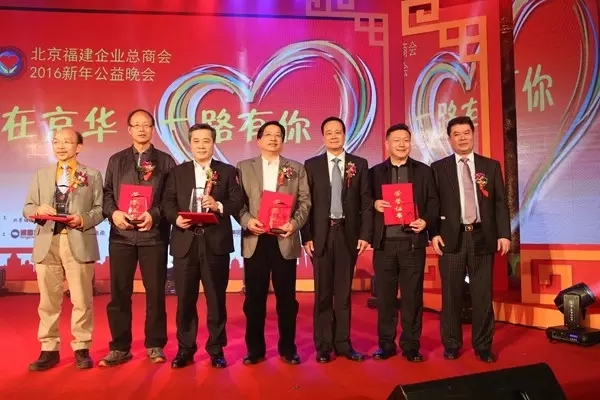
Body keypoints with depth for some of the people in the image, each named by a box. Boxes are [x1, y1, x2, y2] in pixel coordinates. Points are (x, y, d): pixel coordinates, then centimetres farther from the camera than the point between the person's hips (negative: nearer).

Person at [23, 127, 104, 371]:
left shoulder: (92, 175, 7)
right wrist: (38, 210, -10)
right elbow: (27, 208, 12)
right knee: (48, 300, 8)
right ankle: (49, 349, 18)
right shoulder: (41, 175, 16)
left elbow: (100, 209, 1)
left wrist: (84, 219, -17)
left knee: (81, 300, 2)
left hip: (79, 242, -3)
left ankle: (81, 348, 13)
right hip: (47, 243, 3)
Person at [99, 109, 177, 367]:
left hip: (154, 235, -2)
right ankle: (120, 347, 18)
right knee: (119, 293, 5)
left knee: (155, 292, 4)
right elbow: (107, 193, 10)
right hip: (121, 234, 2)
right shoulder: (116, 160, 14)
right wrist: (113, 213, -10)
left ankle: (155, 345, 18)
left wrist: (154, 215, -14)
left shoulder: (165, 161, 6)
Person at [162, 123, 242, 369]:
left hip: (216, 242, -1)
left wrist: (219, 206, -19)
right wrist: (176, 218, -16)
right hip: (185, 242, 2)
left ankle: (216, 349, 19)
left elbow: (238, 203, -1)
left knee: (216, 298, 6)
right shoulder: (177, 172, 13)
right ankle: (185, 349, 21)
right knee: (185, 299, 7)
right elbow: (167, 203, 3)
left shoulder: (227, 171, 8)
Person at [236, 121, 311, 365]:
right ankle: (255, 349, 18)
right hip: (255, 240, 0)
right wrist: (247, 220, -14)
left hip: (285, 240, 0)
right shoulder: (244, 167, 10)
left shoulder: (296, 169, 10)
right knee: (254, 298, 5)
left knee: (286, 298, 5)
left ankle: (287, 349, 19)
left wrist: (295, 223, -13)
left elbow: (305, 202, 3)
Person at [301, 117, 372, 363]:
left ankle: (343, 343, 19)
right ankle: (323, 345, 17)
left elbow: (366, 202, 3)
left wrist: (365, 234, -5)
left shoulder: (359, 164, 6)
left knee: (344, 292, 8)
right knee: (323, 293, 6)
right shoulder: (311, 165, 4)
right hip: (321, 234, 0)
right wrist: (307, 237, -6)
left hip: (348, 234, 1)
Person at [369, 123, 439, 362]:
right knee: (385, 296, 7)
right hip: (384, 243, 1)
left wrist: (426, 221, -13)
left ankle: (411, 346, 17)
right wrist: (374, 204, -13)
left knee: (412, 296, 5)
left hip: (413, 242, 0)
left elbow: (433, 202, 4)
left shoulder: (423, 171, 9)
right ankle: (386, 344, 19)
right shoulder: (375, 172, 9)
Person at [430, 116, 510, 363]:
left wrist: (504, 234, -3)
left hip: (482, 237, 1)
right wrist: (434, 234, -7)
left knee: (483, 295, 6)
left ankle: (483, 346, 20)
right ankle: (451, 345, 19)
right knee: (451, 295, 6)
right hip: (451, 237, -1)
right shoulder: (439, 168, 5)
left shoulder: (491, 166, 9)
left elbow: (500, 203, 6)